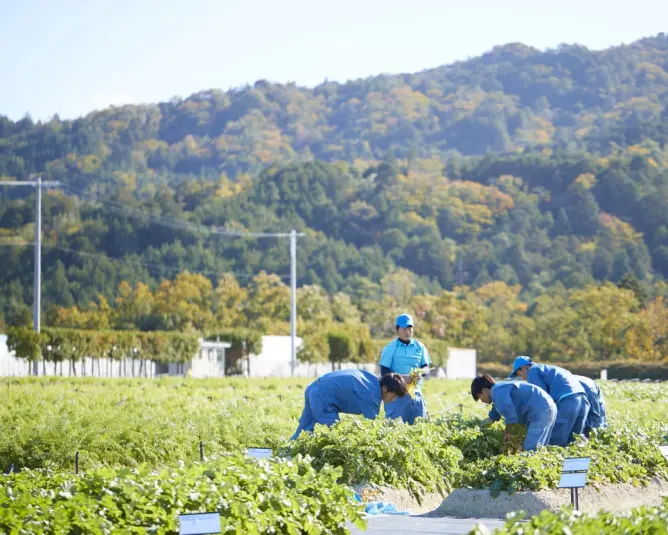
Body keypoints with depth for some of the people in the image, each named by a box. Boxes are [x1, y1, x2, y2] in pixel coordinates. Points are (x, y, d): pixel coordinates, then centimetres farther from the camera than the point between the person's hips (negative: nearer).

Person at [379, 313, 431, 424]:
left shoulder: (419, 347, 9)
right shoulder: (390, 348, -1)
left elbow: (427, 367, 8)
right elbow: (384, 371, -5)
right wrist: (401, 378, -21)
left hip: (415, 391, 3)